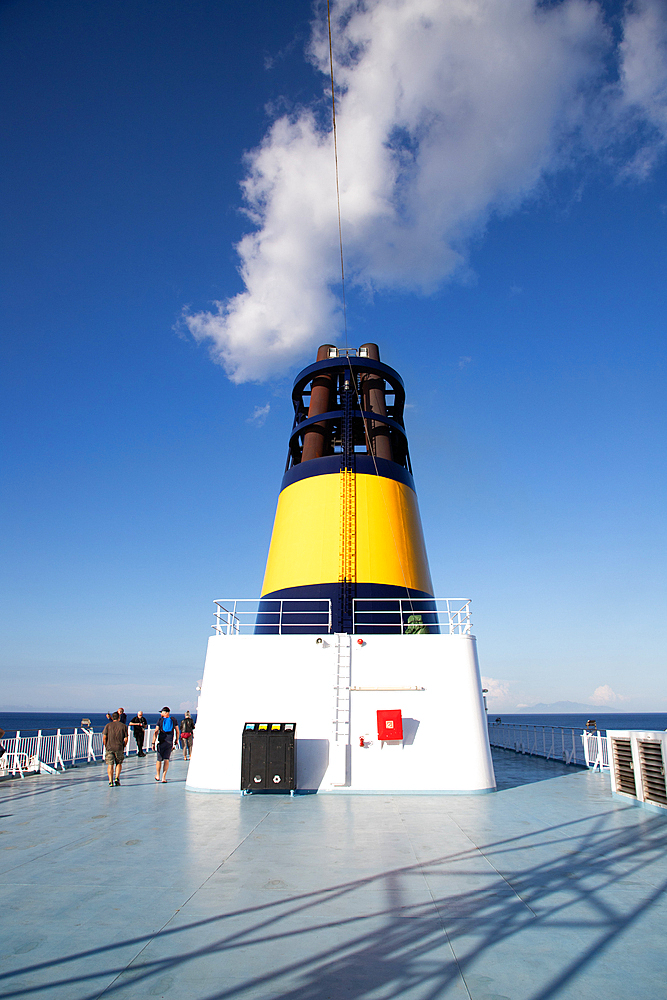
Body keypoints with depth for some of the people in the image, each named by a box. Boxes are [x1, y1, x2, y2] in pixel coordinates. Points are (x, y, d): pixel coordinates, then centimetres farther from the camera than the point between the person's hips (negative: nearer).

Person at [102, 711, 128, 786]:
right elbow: (126, 739, 3)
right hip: (119, 748, 0)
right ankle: (117, 778, 0)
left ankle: (110, 781, -2)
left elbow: (104, 737, -2)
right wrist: (123, 747, 15)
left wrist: (105, 746, 9)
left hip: (109, 747, 0)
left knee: (110, 765, 5)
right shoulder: (123, 726, 7)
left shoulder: (108, 725, 6)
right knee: (119, 763, 15)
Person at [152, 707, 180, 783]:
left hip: (161, 742, -1)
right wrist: (176, 741, 17)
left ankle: (157, 776, 28)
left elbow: (156, 732, -7)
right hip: (170, 743, 1)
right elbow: (177, 732, 6)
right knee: (166, 760, 4)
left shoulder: (160, 720, -3)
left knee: (159, 759, 13)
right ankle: (164, 777, -3)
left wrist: (153, 743, -6)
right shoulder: (174, 720, 4)